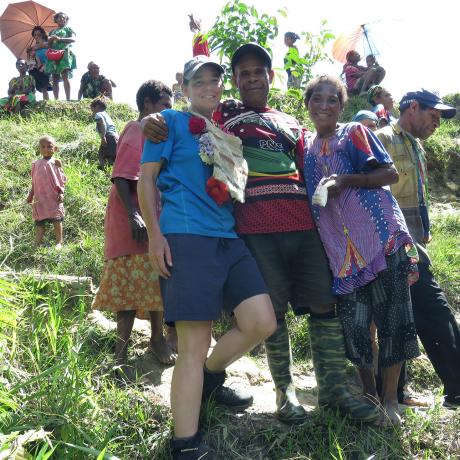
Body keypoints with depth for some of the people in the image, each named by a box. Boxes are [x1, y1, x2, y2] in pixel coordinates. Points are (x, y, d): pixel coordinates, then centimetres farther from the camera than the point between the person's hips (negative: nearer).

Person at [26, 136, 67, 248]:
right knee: (40, 221, 7)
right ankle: (37, 243, 12)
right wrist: (30, 195, 15)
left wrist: (61, 192, -11)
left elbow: (61, 179, -1)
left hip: (53, 197, -4)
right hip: (40, 198, 4)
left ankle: (59, 242, 6)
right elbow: (34, 182, 17)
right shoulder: (36, 164, 11)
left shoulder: (55, 162, 0)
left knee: (56, 219, -3)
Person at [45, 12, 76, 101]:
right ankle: (56, 100, -10)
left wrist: (59, 39, -12)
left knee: (65, 76, -19)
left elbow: (73, 39, 0)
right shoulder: (52, 32, 26)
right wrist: (50, 40, -3)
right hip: (54, 55, 4)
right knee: (55, 79, -6)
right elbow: (48, 45, 21)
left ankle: (68, 99, -28)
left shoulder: (68, 29, 17)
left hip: (65, 53, -4)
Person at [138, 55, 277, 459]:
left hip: (230, 238, 7)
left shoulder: (229, 130, 22)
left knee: (262, 323, -2)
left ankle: (210, 378, 26)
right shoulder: (171, 121, 5)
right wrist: (155, 234, -9)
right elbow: (146, 177, 0)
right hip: (187, 237, -6)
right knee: (194, 345, -9)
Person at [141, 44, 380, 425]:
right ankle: (285, 390, 16)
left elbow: (305, 175, 22)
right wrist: (154, 121, -19)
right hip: (257, 227, -4)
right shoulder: (224, 115, 12)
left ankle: (334, 388, 13)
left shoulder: (291, 124, 23)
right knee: (273, 309, 1)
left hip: (303, 224, 4)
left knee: (325, 302, 2)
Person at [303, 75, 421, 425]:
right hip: (340, 245, 3)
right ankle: (369, 392, 23)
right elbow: (304, 189, 21)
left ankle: (390, 397, 13)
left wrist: (348, 179, -15)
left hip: (381, 236, -3)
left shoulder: (355, 133, 3)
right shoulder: (305, 145, 14)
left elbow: (391, 174, -3)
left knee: (391, 314, -1)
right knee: (353, 319, 3)